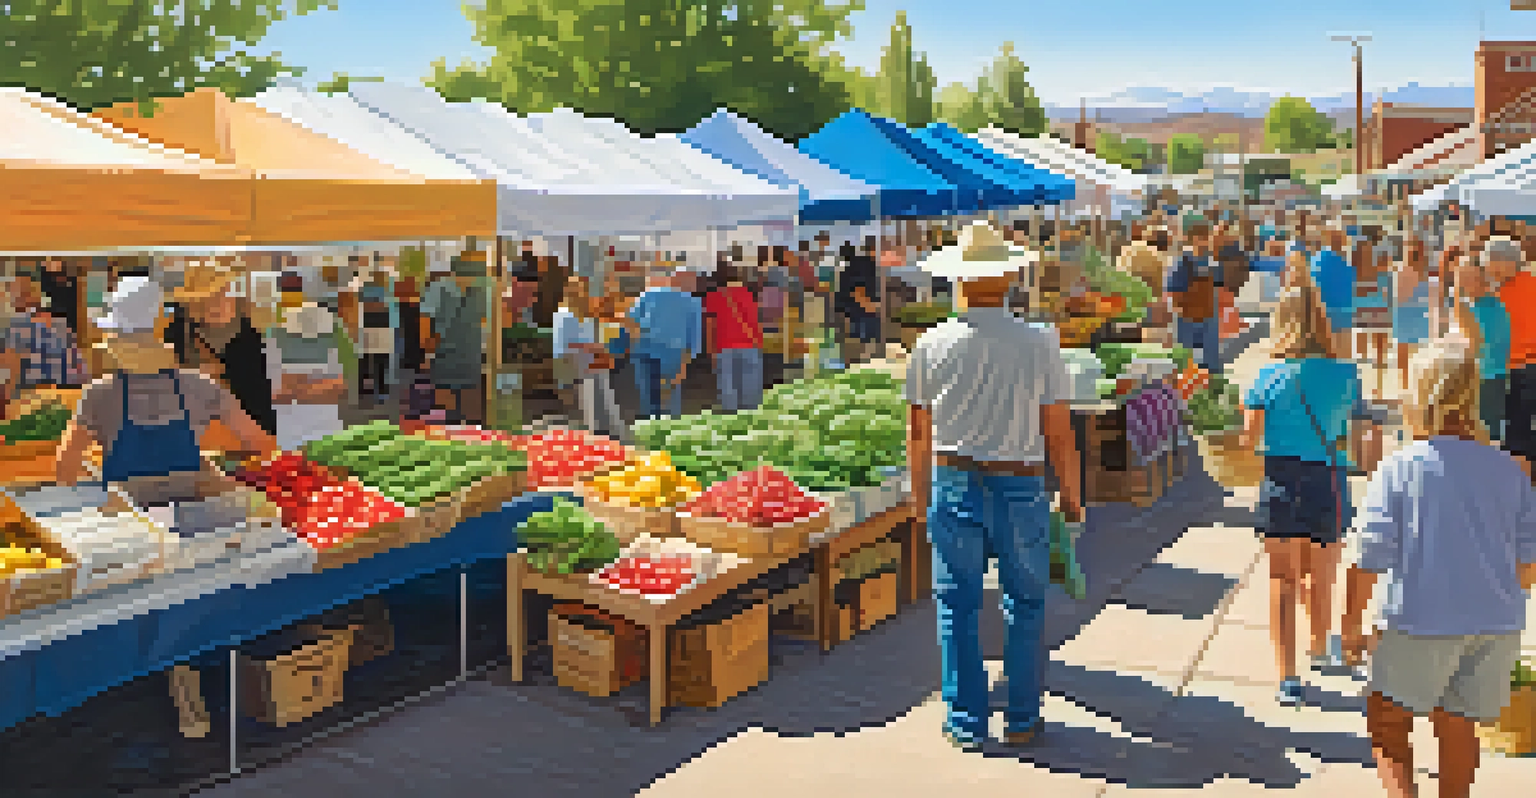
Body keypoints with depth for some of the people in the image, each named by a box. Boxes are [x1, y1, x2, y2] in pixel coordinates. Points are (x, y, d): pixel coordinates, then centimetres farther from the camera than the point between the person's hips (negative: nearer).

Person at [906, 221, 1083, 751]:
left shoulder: (930, 346, -2)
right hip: (1020, 488, -1)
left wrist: (921, 499, 16)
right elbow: (1059, 434, -4)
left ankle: (966, 722, 15)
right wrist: (1072, 499, 7)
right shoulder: (1039, 345, -6)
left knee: (957, 606, 9)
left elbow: (918, 435, 4)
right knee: (1025, 603, 14)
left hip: (953, 484, 1)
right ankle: (1022, 719, 21)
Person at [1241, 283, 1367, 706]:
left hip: (1281, 481, -2)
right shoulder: (1345, 374, -4)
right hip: (1329, 481, 2)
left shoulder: (1267, 376, -8)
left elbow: (1249, 437, -9)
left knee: (1282, 584, 4)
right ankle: (1320, 652, 45)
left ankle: (1288, 677, -4)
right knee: (1321, 577, 22)